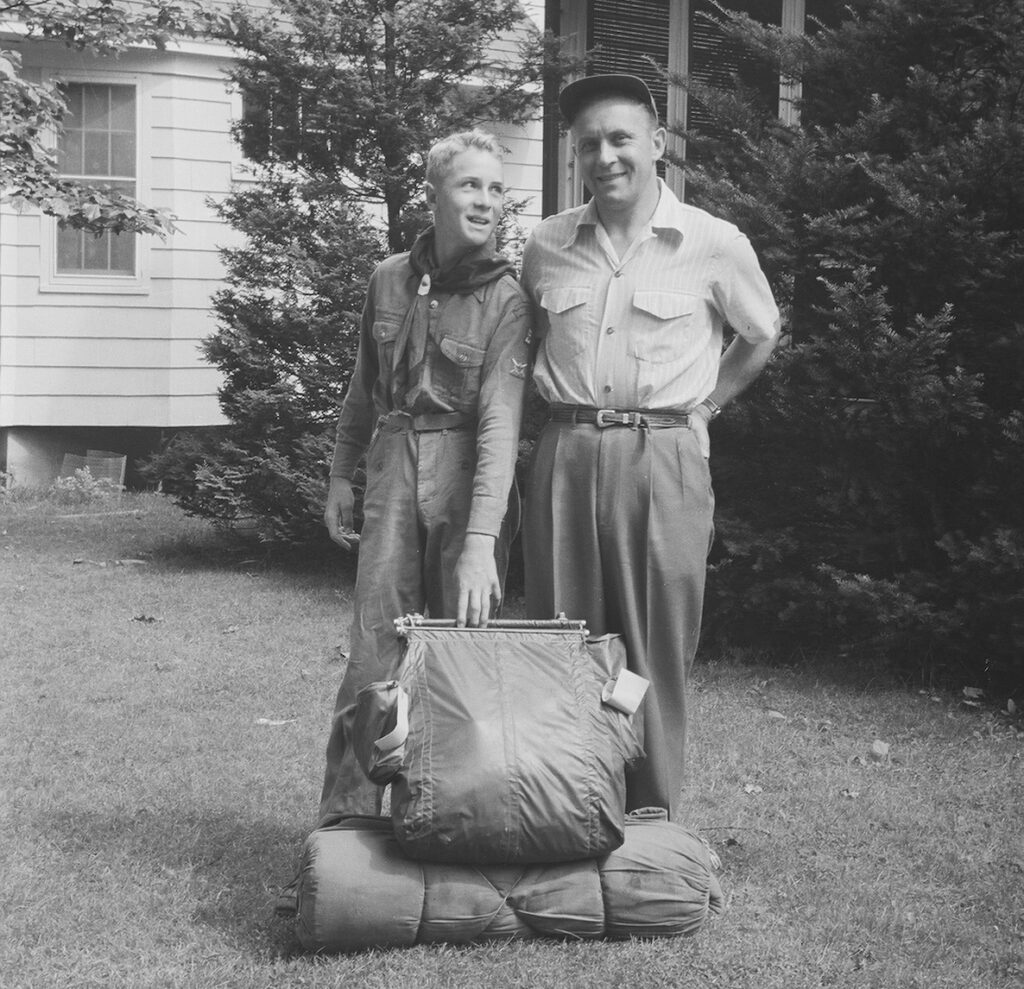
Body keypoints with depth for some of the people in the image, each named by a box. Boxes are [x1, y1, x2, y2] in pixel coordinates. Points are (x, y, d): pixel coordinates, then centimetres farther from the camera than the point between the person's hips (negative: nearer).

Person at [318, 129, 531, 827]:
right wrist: (342, 473, 20)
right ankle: (344, 819, 5)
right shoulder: (390, 279, 5)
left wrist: (481, 541, -29)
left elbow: (500, 422, -19)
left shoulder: (505, 298, -9)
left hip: (466, 474, -3)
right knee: (375, 646, -2)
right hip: (394, 465, 3)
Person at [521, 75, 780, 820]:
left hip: (664, 458, -3)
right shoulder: (547, 246, 7)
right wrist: (562, 405, 13)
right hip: (566, 457, 3)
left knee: (658, 652, 1)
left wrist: (702, 406, 7)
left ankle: (654, 824, 12)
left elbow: (761, 337, 14)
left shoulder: (716, 246, -1)